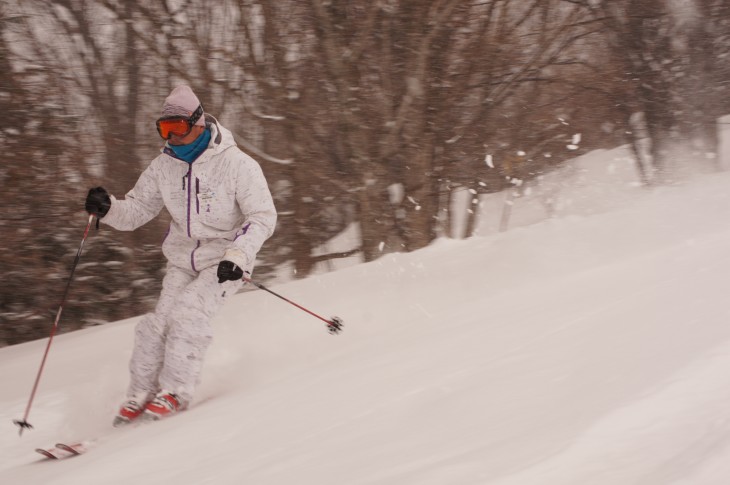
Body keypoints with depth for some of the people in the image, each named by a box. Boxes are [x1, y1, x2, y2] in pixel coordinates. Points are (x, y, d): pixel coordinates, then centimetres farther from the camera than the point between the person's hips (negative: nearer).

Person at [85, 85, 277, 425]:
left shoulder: (235, 164, -16)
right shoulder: (164, 167, -1)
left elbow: (262, 216, -13)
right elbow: (136, 211, 5)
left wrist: (237, 255, -27)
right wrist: (107, 208, -17)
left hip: (225, 261, -5)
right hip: (182, 260, 5)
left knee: (188, 311, -25)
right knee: (160, 321, -10)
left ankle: (175, 392, -19)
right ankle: (140, 396, 0)